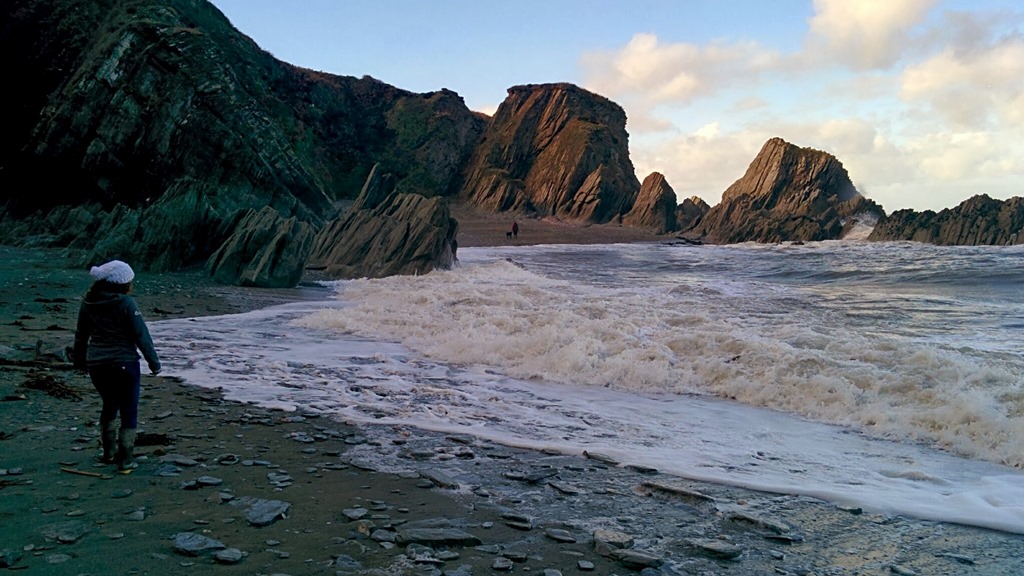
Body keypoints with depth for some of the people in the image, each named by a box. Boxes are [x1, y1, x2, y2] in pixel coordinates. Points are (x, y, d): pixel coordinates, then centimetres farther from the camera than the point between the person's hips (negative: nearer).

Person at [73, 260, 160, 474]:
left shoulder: (88, 302, 2)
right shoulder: (125, 303, -16)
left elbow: (81, 334, 12)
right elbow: (141, 335, -13)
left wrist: (79, 359, 27)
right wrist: (154, 361, -4)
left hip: (96, 365, 6)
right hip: (124, 364, -6)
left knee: (109, 405, 25)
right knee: (128, 411, 5)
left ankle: (109, 451, 33)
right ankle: (125, 460, 6)